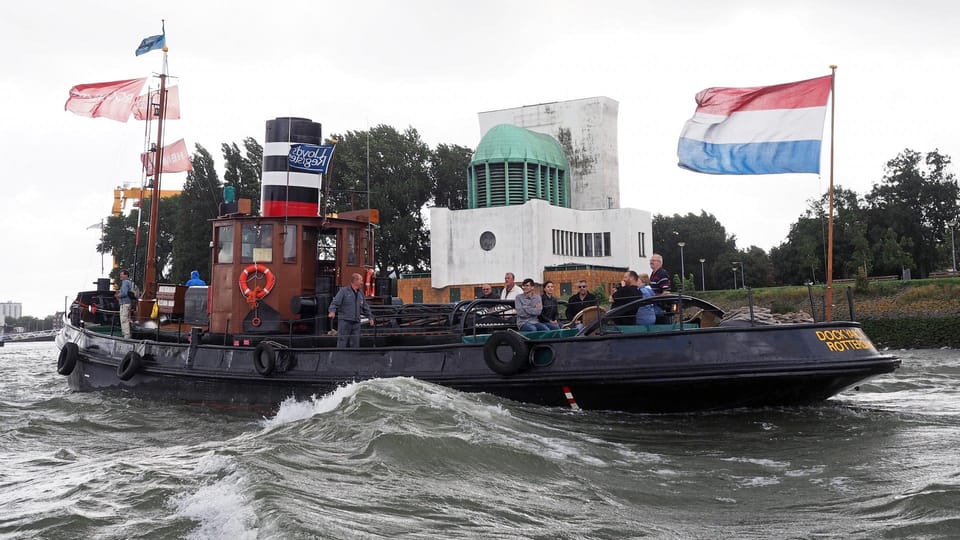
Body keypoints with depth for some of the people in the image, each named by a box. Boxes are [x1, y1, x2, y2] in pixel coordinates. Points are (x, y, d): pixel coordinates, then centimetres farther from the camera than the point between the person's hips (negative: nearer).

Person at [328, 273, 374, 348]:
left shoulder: (360, 293, 17)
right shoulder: (344, 291, -3)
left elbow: (365, 307, 26)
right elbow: (335, 302, -11)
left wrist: (370, 317, 26)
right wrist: (332, 311, -28)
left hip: (356, 322, 6)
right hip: (344, 321, -6)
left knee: (355, 344, 6)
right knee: (342, 344, -6)